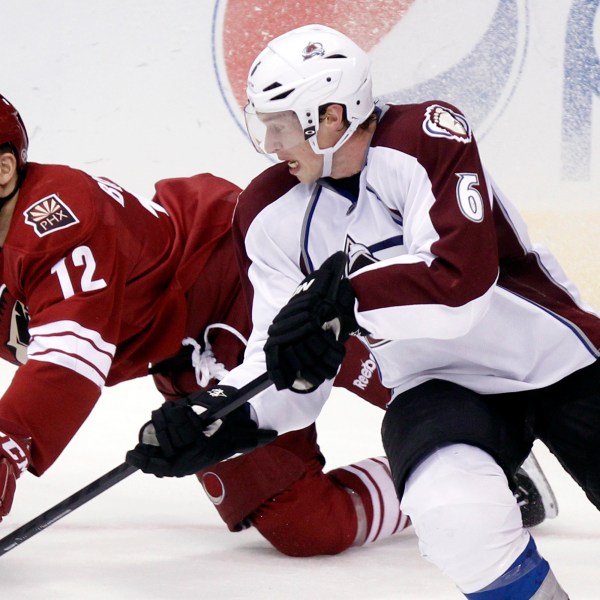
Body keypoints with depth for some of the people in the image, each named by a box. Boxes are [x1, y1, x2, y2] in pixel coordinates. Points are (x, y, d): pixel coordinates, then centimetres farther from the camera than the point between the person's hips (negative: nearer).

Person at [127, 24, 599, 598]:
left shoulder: (426, 138, -19)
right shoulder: (272, 216, -3)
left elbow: (461, 276, -30)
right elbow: (288, 369, -1)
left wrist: (345, 299, -34)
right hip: (436, 385, 3)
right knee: (456, 518, -29)